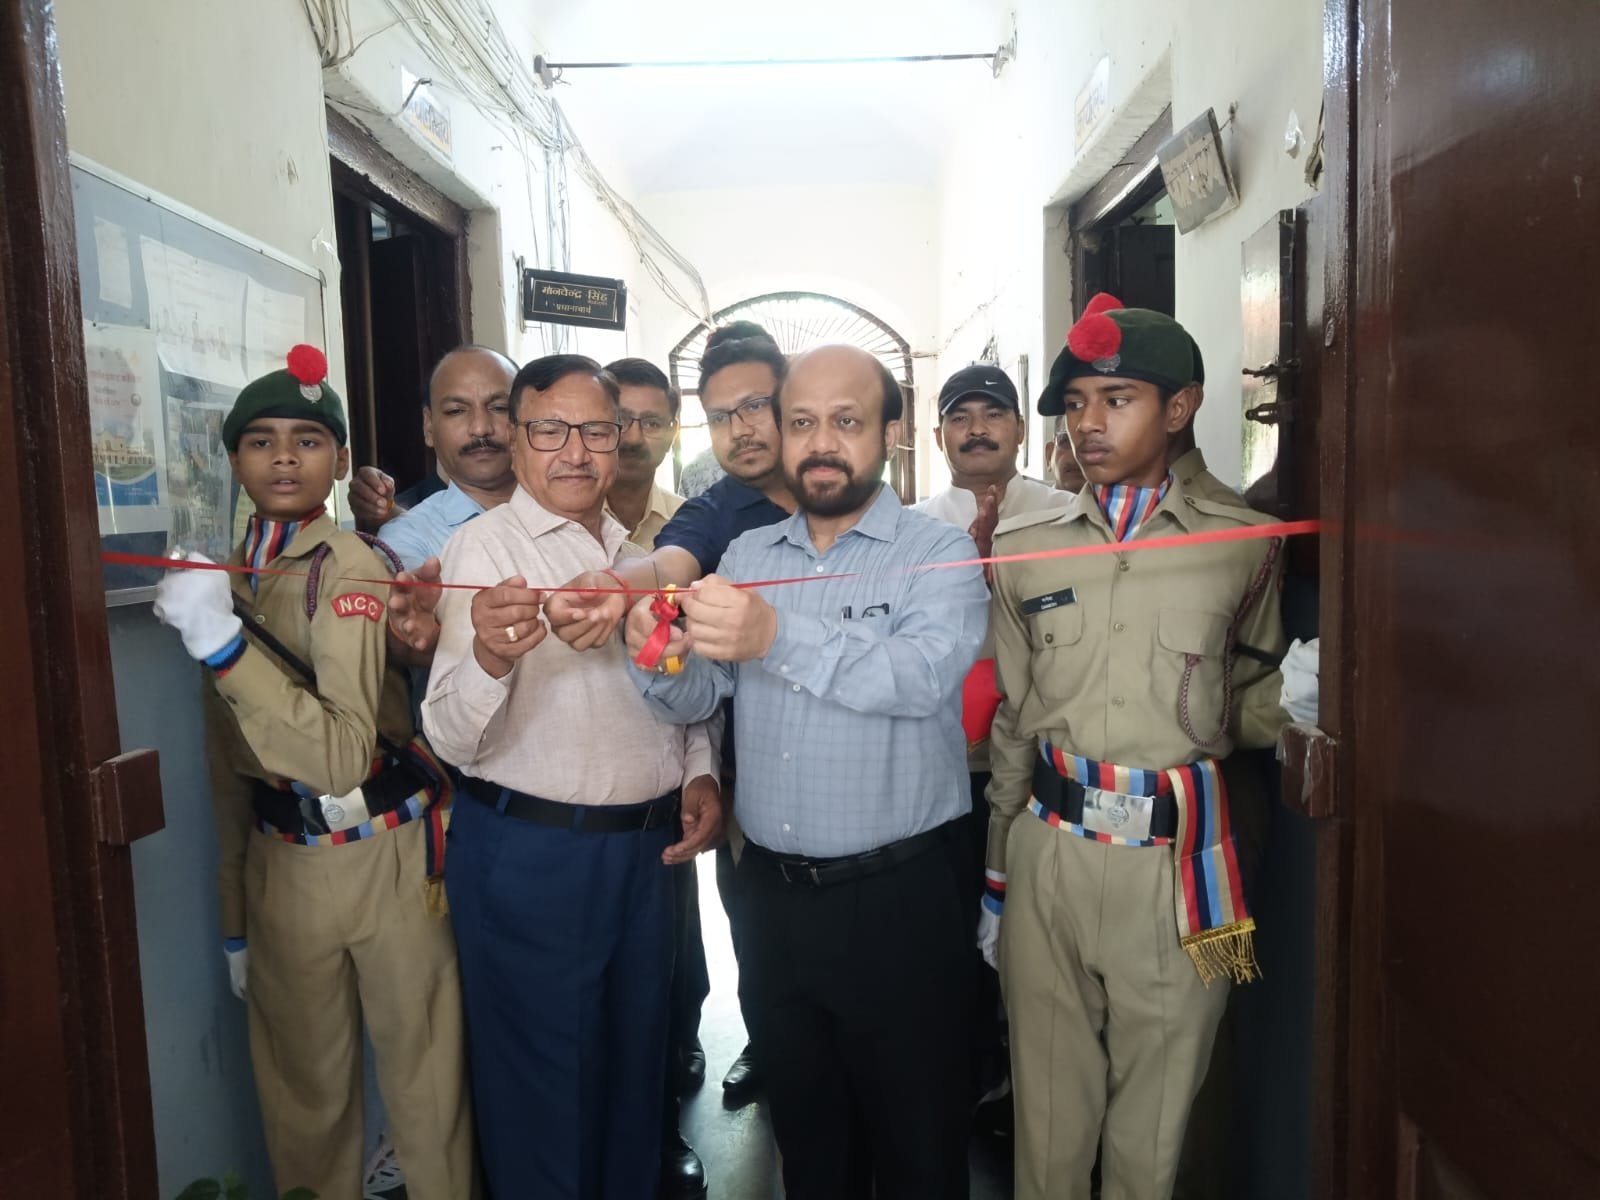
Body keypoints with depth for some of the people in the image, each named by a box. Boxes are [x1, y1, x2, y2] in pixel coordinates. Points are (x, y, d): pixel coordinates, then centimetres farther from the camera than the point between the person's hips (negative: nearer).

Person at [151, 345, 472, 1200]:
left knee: (422, 1083, 9)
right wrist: (234, 914, 15)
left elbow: (340, 757, -26)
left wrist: (223, 644, -31)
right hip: (279, 866, 6)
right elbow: (229, 765, 12)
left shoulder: (350, 568, -15)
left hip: (383, 858, -6)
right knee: (303, 1094, 18)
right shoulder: (227, 582, 6)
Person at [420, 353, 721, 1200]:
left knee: (636, 1058, 21)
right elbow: (454, 740, -19)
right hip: (530, 853, -6)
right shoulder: (484, 546, -10)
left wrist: (699, 773, 2)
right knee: (542, 1078, 10)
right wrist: (488, 658, -39)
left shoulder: (634, 554, 9)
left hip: (647, 847, 6)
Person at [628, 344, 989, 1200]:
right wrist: (656, 656, -21)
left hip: (898, 901, -4)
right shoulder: (745, 557, 8)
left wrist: (779, 638, -39)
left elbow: (924, 676, -25)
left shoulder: (938, 553, -7)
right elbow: (697, 699, 1)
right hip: (771, 895, 5)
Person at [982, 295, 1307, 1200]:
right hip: (1050, 853, 2)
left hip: (1181, 860, -1)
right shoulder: (1024, 548, 6)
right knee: (1049, 1115, 13)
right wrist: (993, 876, 11)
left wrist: (1290, 701, -9)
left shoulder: (1245, 543, 1)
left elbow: (1247, 707, 12)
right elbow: (1010, 723, 10)